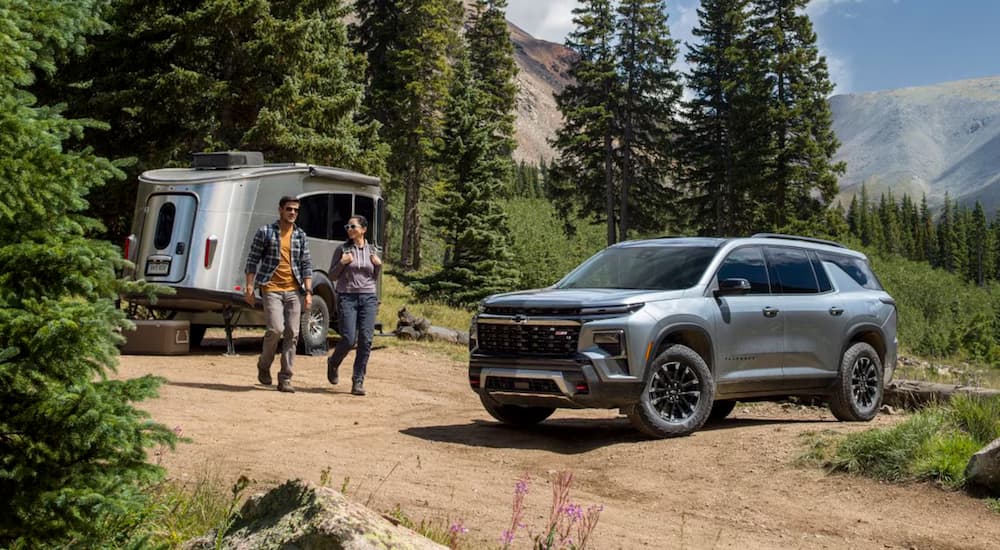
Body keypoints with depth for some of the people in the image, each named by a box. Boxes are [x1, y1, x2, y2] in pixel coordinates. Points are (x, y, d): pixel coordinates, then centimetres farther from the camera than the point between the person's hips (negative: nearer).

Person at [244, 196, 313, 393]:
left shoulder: (300, 236, 10)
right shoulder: (265, 232, 0)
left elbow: (306, 265, 9)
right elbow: (253, 260, 1)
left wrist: (308, 292, 0)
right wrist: (250, 287, -6)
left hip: (293, 290, 4)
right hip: (271, 288, -4)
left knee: (292, 334, 0)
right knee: (276, 329, -15)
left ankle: (285, 379, 8)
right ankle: (264, 366, 12)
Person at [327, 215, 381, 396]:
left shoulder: (372, 250, 10)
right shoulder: (342, 250, 2)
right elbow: (332, 276, 5)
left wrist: (379, 265, -1)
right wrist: (342, 263, -11)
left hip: (368, 298, 3)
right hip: (347, 297, -2)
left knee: (366, 340, -6)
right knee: (349, 339, -9)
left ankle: (358, 381, 2)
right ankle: (333, 363, 24)